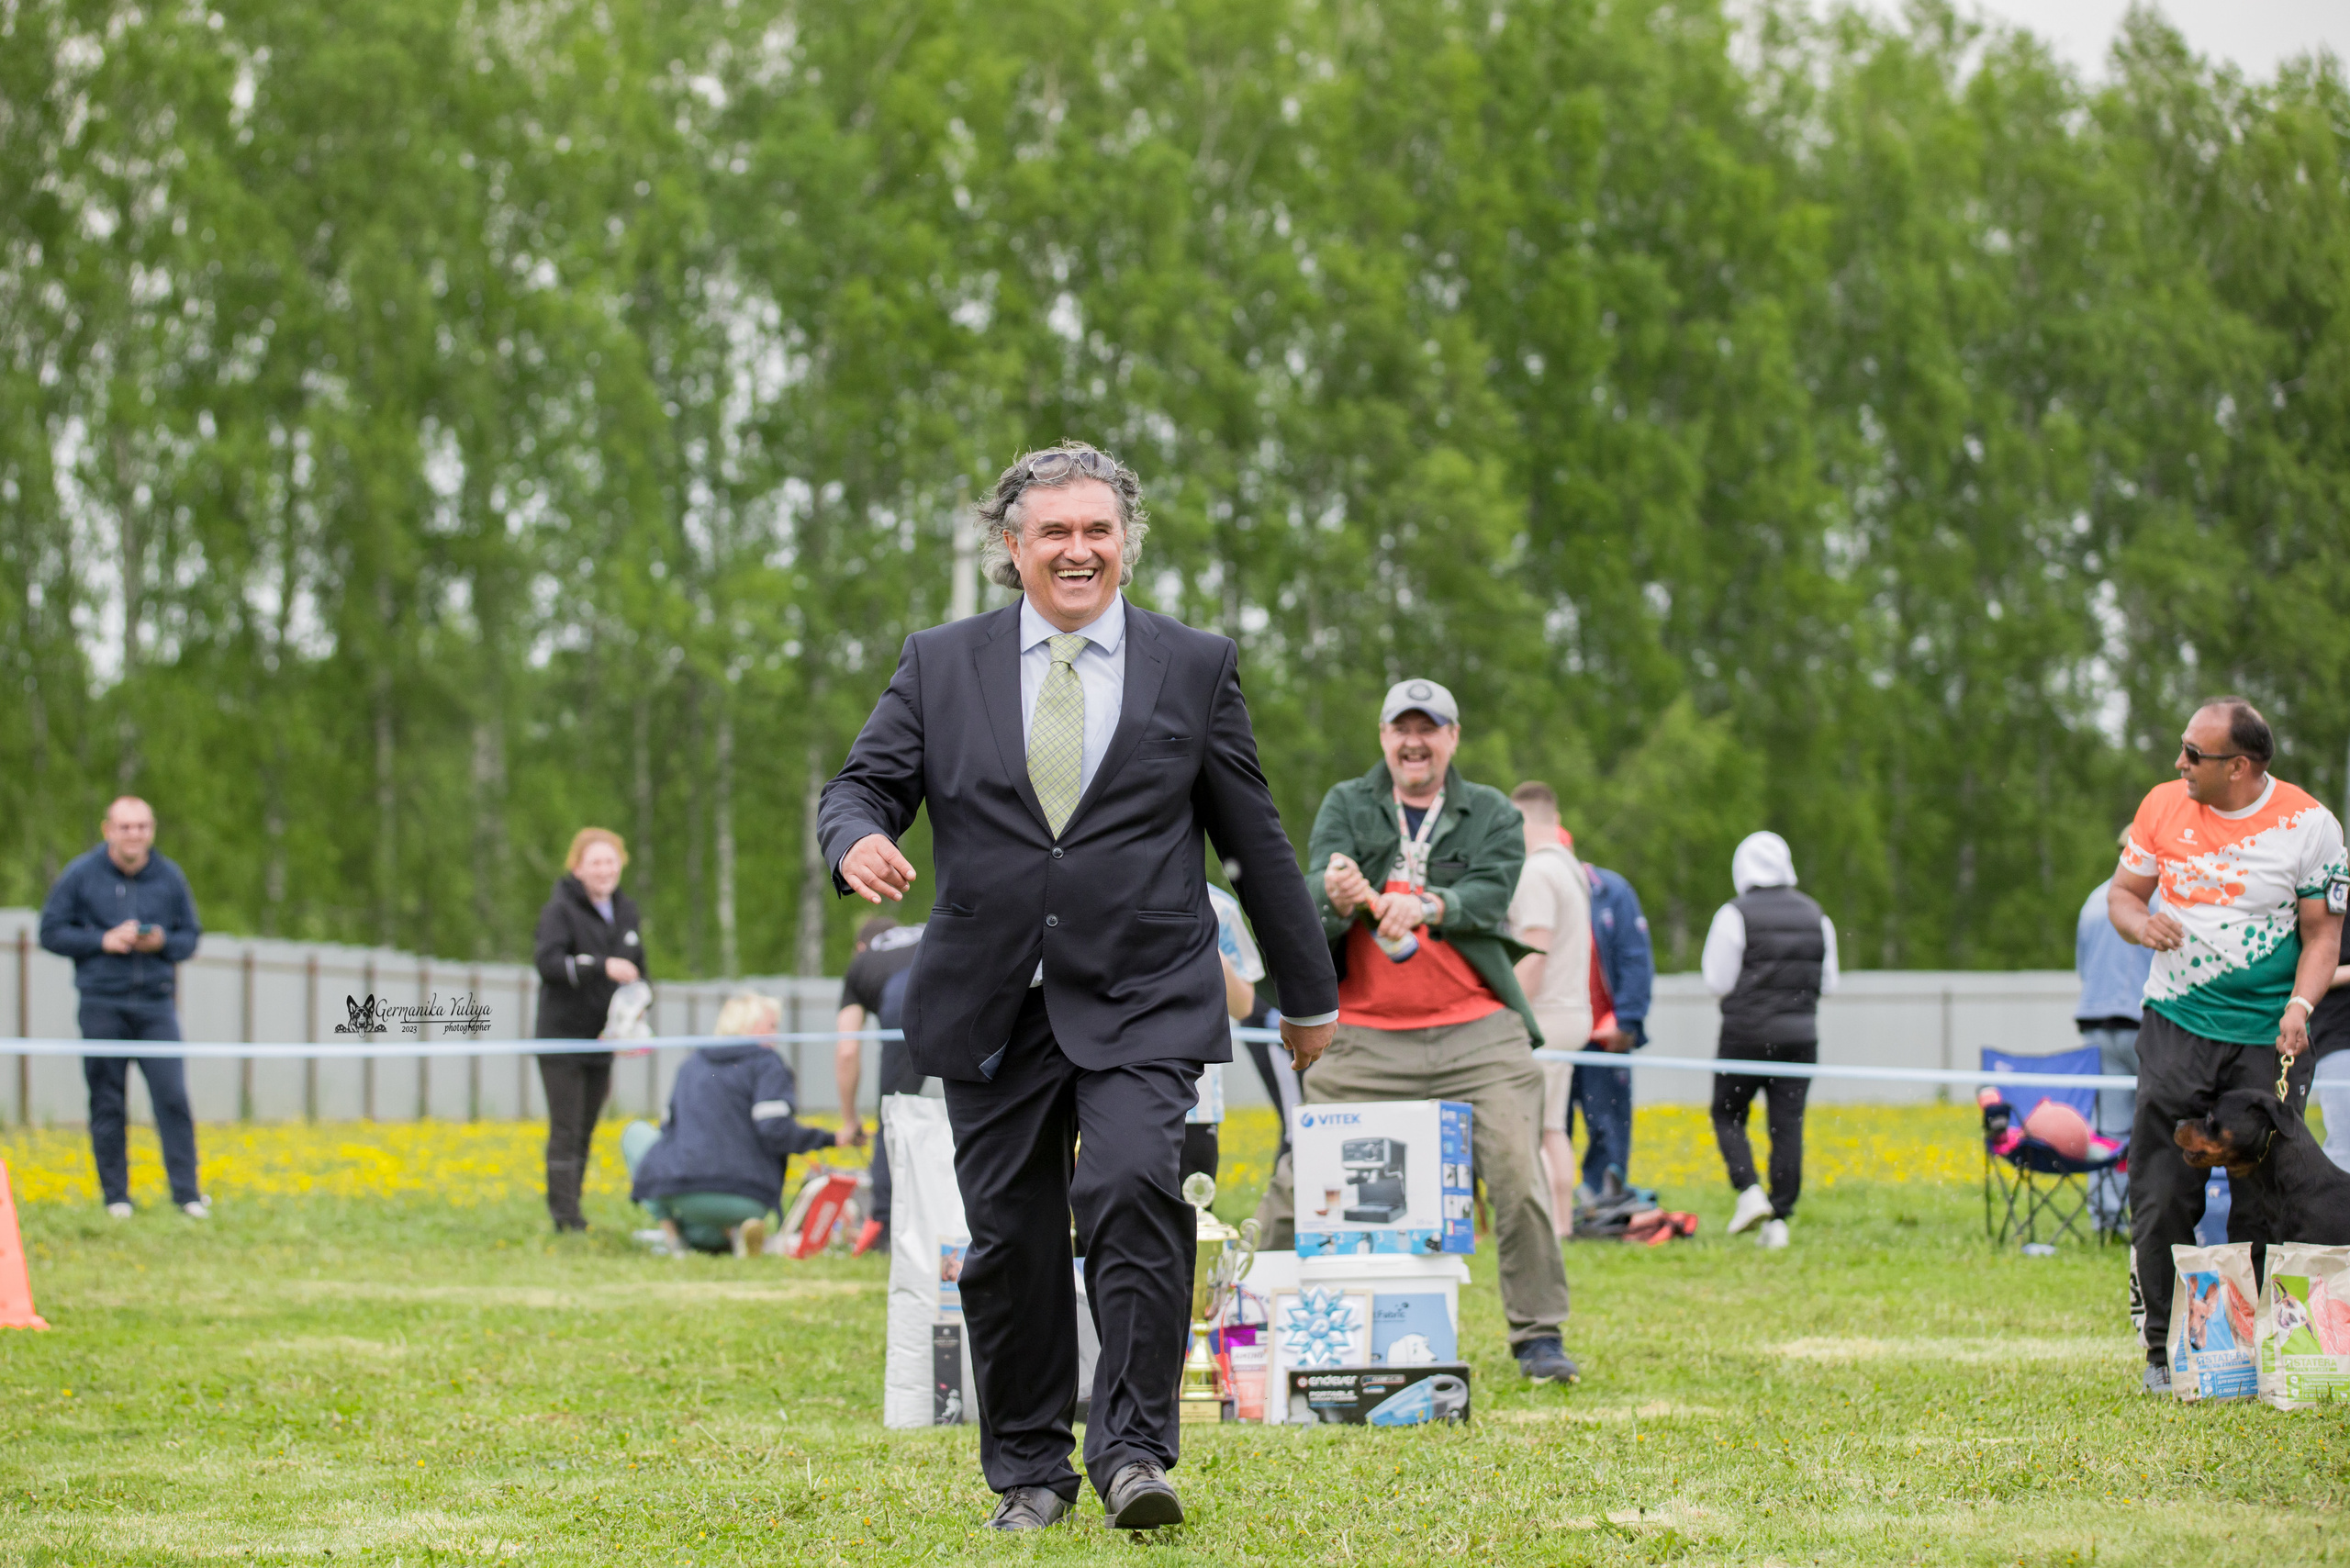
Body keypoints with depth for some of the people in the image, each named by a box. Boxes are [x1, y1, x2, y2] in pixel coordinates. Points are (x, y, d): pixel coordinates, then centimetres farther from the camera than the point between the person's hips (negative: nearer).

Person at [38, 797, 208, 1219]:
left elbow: (190, 935, 13)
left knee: (172, 1097, -9)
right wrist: (103, 940, -11)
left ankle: (187, 1193, -5)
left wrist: (163, 943, -10)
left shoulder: (169, 877, 5)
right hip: (103, 1005, -1)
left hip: (156, 1004, 1)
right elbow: (51, 932, 2)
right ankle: (116, 1197, 12)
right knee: (108, 1104, 2)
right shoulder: (81, 875, 0)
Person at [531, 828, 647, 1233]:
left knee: (586, 1131, 10)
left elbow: (637, 969, 22)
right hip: (562, 1038, -6)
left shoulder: (625, 911, 12)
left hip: (602, 1040, 6)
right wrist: (603, 967, -31)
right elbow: (549, 963, -22)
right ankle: (565, 1213, -7)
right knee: (566, 1130, -8)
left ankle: (569, 1206, 17)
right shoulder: (560, 910, -8)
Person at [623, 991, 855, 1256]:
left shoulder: (689, 1065, 15)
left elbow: (669, 1127, 23)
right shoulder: (765, 1064, -1)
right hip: (748, 1201, -1)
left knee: (636, 1133, 29)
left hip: (684, 1194, 1)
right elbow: (775, 1132, -12)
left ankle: (673, 1234, 11)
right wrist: (830, 1139, 0)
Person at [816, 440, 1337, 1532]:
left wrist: (1307, 993, 16)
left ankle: (1133, 1452, -16)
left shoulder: (1195, 667, 7)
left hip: (1142, 1003, -2)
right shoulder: (940, 665, 8)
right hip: (991, 1010, 2)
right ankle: (1028, 1471, 17)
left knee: (1135, 1192, -22)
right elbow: (863, 784, 7)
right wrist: (858, 840, -19)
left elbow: (1254, 838, 11)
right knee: (1009, 1239, 3)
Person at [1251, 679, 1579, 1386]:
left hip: (1477, 1034, 0)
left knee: (1519, 1175, -11)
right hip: (1364, 1031, 0)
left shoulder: (1493, 816, 9)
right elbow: (1314, 905, -5)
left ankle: (1539, 1334, -2)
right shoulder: (1346, 807, 9)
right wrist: (1338, 899, -29)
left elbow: (1489, 895, -9)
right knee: (1300, 1182, -3)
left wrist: (1426, 905, -29)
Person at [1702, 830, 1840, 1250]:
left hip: (1748, 1035, -4)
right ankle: (1779, 1217, 0)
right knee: (1788, 1126, 3)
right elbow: (1827, 984, 10)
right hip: (1800, 1036, 4)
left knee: (1728, 1115, 11)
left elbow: (1718, 982, -7)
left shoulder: (1735, 915, -8)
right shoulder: (1815, 917, 7)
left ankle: (1749, 1192, -8)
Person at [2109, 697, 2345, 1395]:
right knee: (2161, 1199, -4)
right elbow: (2123, 891, 13)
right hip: (2177, 1024, 2)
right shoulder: (2164, 805, 3)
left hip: (2268, 1035, -2)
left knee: (2263, 1204, -2)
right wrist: (2141, 923, -10)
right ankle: (2164, 1350, 6)